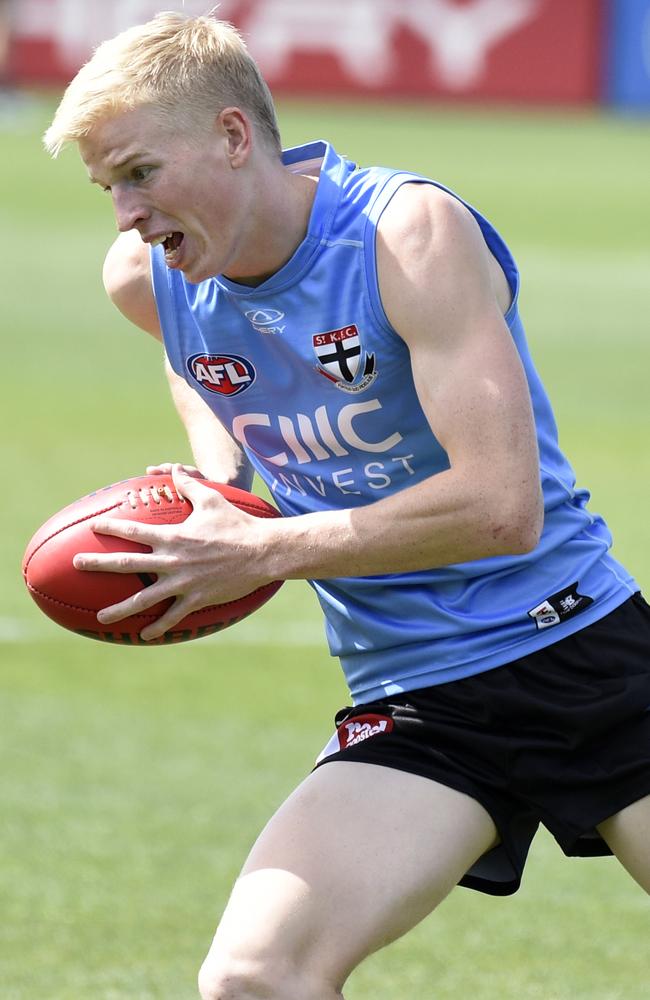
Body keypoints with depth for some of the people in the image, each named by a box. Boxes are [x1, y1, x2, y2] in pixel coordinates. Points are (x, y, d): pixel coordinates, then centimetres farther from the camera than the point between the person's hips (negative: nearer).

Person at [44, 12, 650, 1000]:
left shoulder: (410, 233, -18)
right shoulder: (148, 280, 1)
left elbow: (503, 505, -26)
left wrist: (258, 554, -22)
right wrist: (215, 471, 9)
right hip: (413, 700, 4)